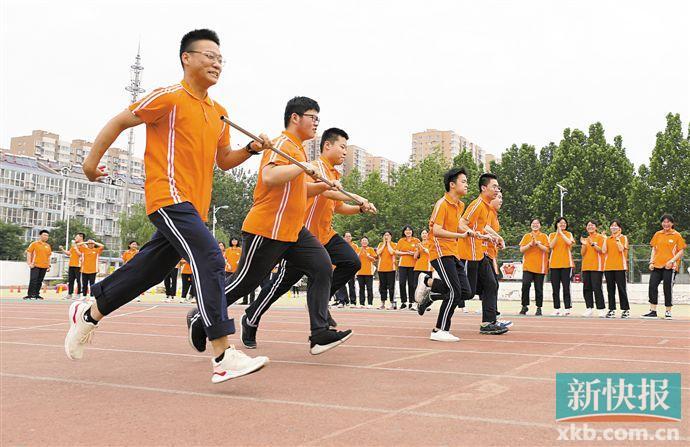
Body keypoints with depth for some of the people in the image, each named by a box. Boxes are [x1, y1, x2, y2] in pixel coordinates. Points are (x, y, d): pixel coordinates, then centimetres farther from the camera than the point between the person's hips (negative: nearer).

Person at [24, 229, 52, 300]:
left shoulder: (48, 246, 14)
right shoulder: (34, 244, 1)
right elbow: (29, 253, -2)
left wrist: (49, 265, 15)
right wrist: (29, 263, -10)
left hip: (44, 267, 5)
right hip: (35, 265, -5)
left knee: (40, 281, 7)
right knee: (33, 280, -10)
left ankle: (36, 294, 13)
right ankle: (30, 295, -7)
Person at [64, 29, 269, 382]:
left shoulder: (219, 113, 17)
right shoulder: (170, 98, -5)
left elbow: (224, 161, 24)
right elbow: (120, 121, 2)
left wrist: (252, 148, 7)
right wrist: (93, 159, 4)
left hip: (193, 207, 8)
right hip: (168, 197, -8)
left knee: (149, 270, 14)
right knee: (209, 260, -22)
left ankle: (88, 314, 36)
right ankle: (223, 357, -23)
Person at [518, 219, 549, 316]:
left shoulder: (544, 236, 7)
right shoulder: (526, 236, 12)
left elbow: (546, 249, -3)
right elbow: (521, 249, 5)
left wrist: (538, 243, -15)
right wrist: (530, 244, -10)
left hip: (540, 266, -1)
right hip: (528, 266, 1)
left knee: (539, 288, 1)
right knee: (525, 285, -12)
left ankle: (539, 308, 10)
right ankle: (524, 306, 0)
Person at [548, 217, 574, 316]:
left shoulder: (569, 234, 8)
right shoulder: (552, 235, 10)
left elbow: (569, 242, -13)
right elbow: (551, 246, -7)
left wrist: (561, 232, -13)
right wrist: (557, 233, -12)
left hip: (566, 263, -2)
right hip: (554, 264, 2)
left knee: (566, 286, -5)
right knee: (555, 288, 3)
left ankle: (567, 308, -4)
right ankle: (556, 309, 8)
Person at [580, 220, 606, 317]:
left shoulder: (600, 237, 0)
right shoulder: (585, 238, 17)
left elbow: (601, 250, -9)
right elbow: (582, 253, 13)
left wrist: (593, 244, -20)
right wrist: (584, 244, -3)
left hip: (596, 267, -6)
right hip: (586, 266, 6)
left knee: (597, 288, -9)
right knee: (586, 288, 5)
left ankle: (601, 309, -5)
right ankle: (589, 308, 11)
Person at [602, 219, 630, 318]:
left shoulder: (623, 238, 4)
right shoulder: (608, 239, 14)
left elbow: (621, 249, -12)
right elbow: (604, 251, 2)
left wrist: (617, 237, -12)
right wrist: (605, 239, 0)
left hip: (620, 266, -4)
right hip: (608, 266, 4)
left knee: (621, 288, -5)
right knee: (610, 289, 5)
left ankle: (626, 309, 1)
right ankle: (612, 310, 10)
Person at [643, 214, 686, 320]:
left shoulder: (677, 235, 0)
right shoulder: (658, 234, 11)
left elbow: (681, 251, -3)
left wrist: (672, 260, -16)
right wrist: (651, 262, 4)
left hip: (670, 266, -4)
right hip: (657, 265, 4)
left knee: (668, 288, -1)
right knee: (652, 286, -1)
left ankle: (668, 312, 10)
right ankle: (653, 311, 6)